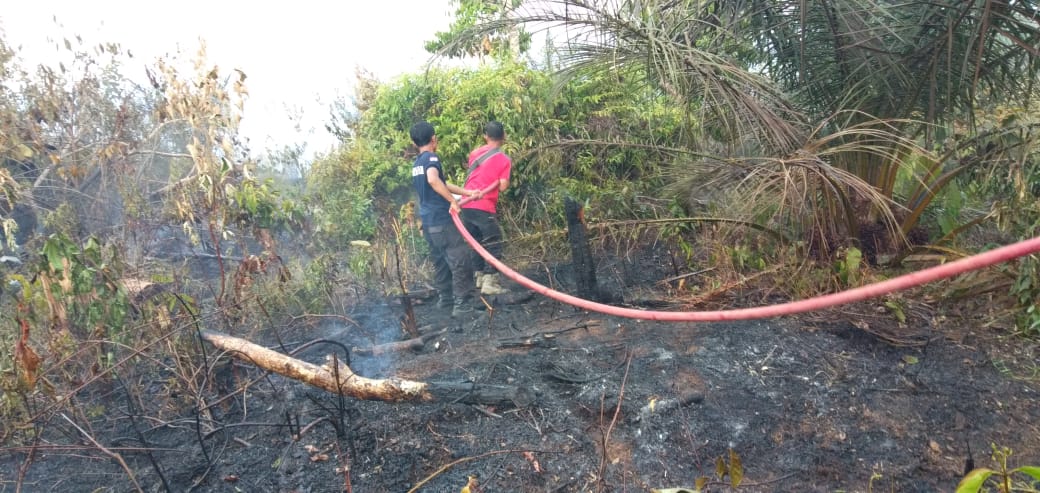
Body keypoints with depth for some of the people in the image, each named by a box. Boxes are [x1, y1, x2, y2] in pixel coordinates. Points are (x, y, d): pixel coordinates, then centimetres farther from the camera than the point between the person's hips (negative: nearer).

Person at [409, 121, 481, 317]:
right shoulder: (431, 158, -12)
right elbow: (433, 180, -32)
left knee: (441, 261, 18)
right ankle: (463, 303, -4)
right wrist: (453, 201, -24)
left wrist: (468, 192, 21)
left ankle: (445, 297, 25)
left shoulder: (416, 164, 16)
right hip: (441, 219, -9)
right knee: (461, 259, -4)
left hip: (428, 221, 9)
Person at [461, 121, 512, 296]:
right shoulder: (504, 160, -3)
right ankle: (490, 282, -6)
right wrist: (505, 180, 10)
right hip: (484, 207, -6)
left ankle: (480, 276, 25)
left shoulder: (475, 153, 13)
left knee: (476, 242, 18)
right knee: (493, 244, 0)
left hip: (467, 205, 6)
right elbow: (503, 187, -8)